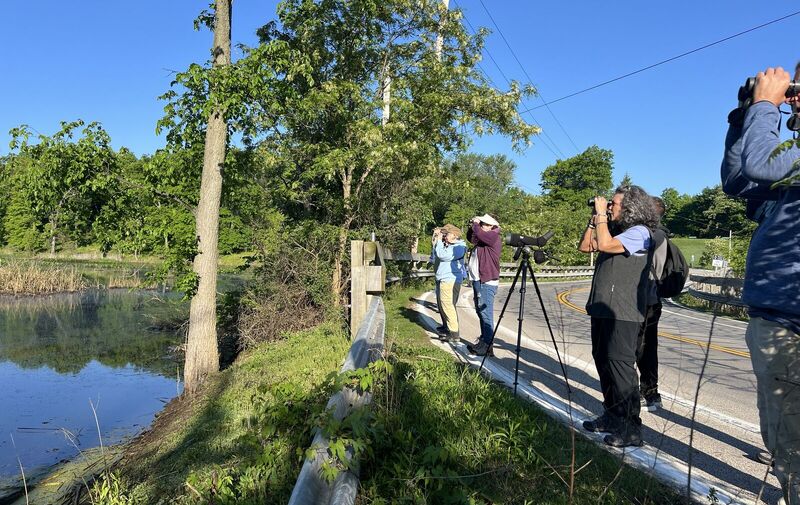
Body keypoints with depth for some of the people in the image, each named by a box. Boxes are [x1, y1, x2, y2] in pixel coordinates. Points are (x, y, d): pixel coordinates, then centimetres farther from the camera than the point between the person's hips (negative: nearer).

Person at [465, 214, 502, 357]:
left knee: (486, 314, -10)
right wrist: (472, 226, 14)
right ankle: (483, 340, 25)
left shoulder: (494, 237, -10)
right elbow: (470, 237, 32)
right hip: (477, 280, 10)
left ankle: (486, 346, -9)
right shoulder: (482, 239, 16)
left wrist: (475, 223, -5)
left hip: (486, 282, -10)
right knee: (481, 313, 16)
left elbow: (479, 233, -26)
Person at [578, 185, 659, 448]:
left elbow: (605, 244, -24)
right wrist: (594, 219, 10)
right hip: (602, 309, 9)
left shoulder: (639, 232, -10)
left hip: (622, 313, -9)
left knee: (619, 365, -9)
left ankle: (631, 428, -2)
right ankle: (613, 417, 25)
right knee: (603, 362, 14)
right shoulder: (616, 230, 17)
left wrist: (601, 215, -12)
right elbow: (585, 246, 18)